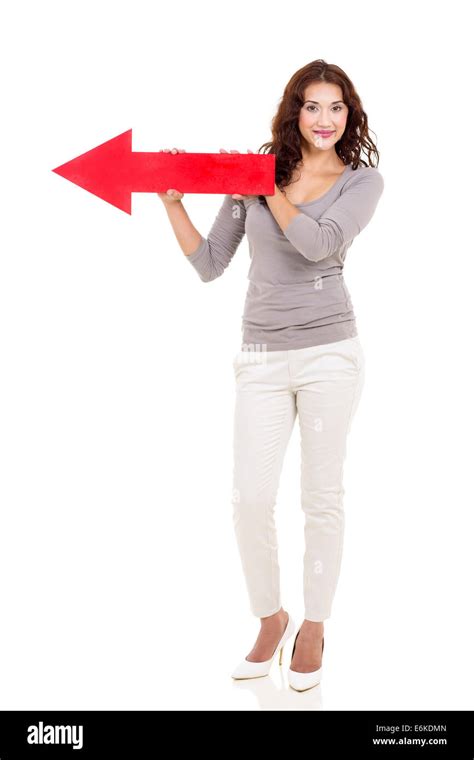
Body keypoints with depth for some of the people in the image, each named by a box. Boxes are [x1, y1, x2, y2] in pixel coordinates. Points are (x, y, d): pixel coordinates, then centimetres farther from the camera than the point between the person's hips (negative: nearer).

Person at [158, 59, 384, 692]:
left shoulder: (363, 181, 3)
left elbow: (320, 243, -17)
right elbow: (209, 264, 9)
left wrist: (266, 186, -8)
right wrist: (172, 202, 0)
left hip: (329, 353, -2)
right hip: (262, 356, 2)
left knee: (322, 496, 5)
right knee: (251, 500, -1)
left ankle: (314, 628, 22)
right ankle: (270, 618, 22)